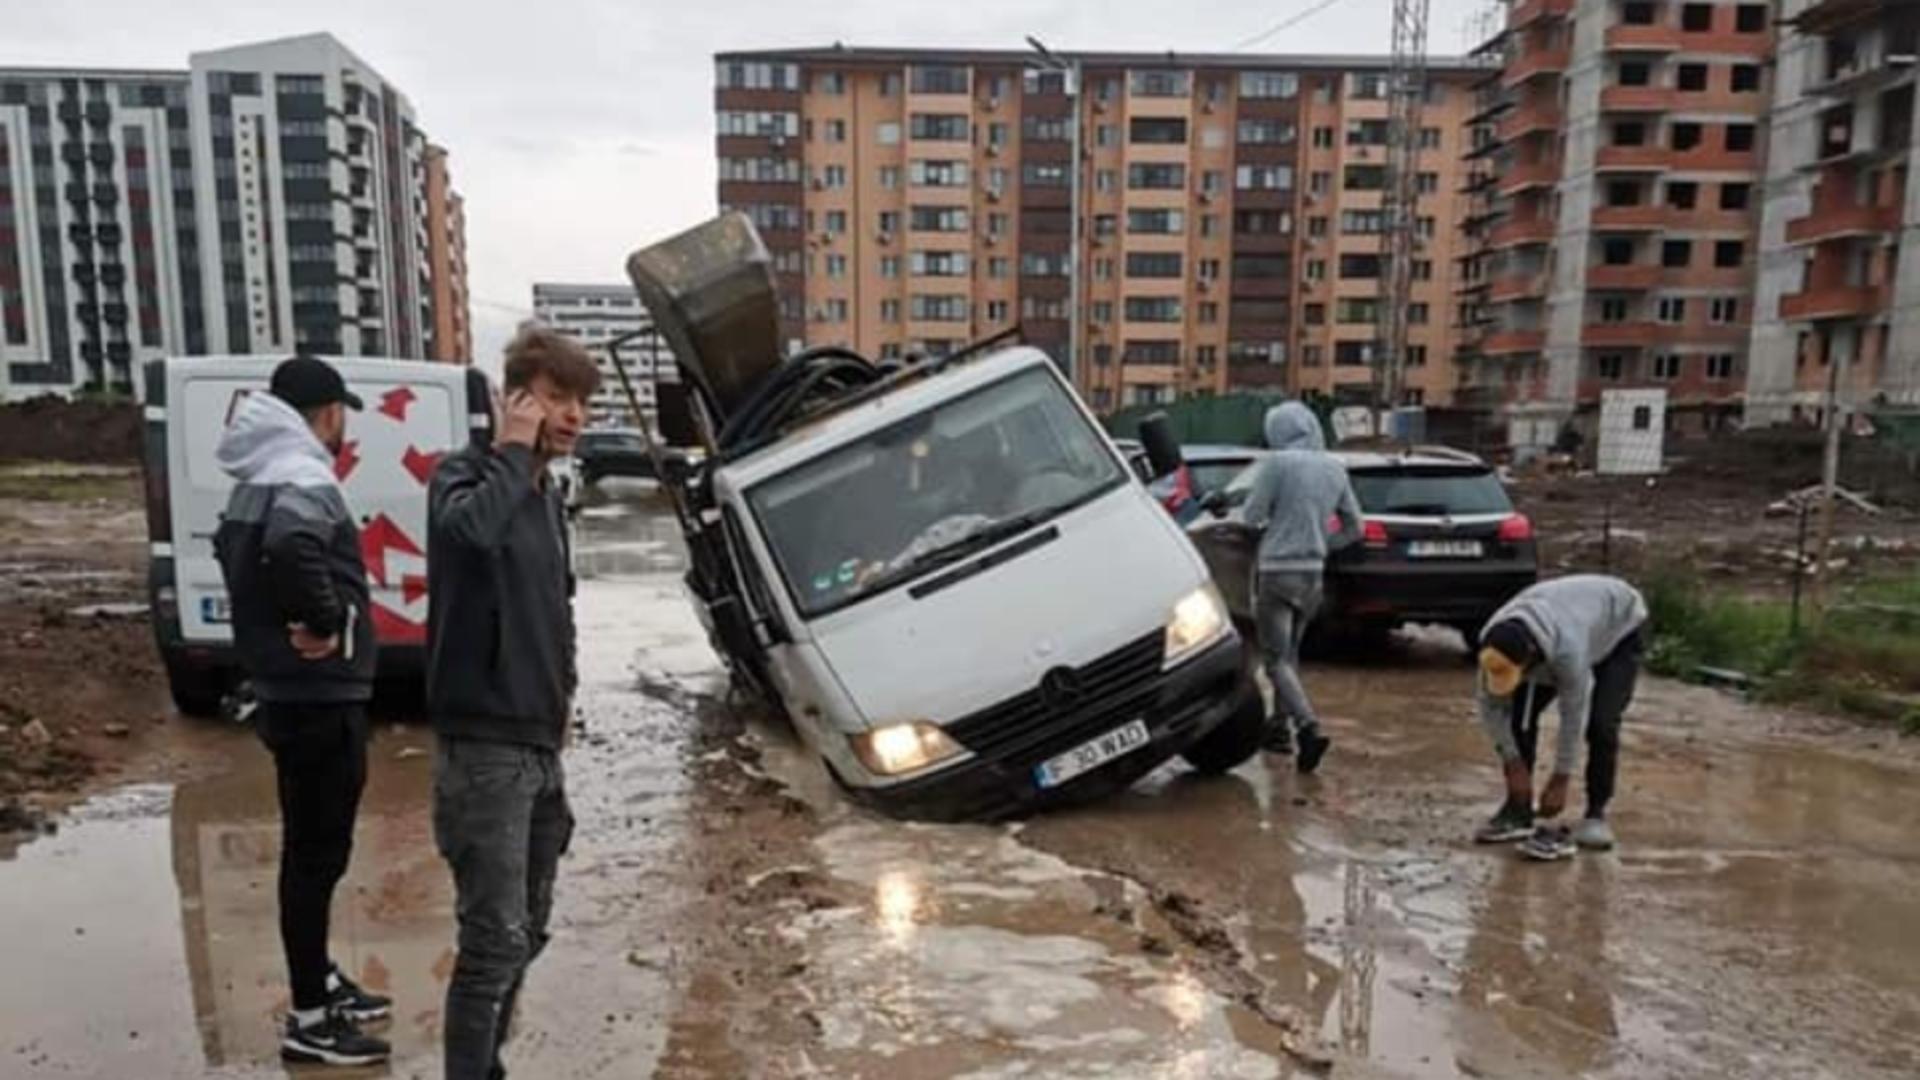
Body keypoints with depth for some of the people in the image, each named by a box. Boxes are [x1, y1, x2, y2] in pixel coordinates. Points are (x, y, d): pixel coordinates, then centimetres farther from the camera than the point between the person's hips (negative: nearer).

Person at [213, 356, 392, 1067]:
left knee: (313, 846, 20)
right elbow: (292, 548, -40)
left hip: (290, 693, 10)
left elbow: (237, 550, 27)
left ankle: (321, 982, 34)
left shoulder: (257, 482, 13)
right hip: (321, 698, -10)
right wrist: (326, 622, -25)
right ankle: (309, 1020, 10)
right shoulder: (304, 481, -19)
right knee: (316, 853, -1)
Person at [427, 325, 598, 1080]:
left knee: (526, 933, 17)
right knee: (495, 941, -5)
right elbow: (468, 529, -37)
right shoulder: (464, 476, -11)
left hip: (539, 746, 8)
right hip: (483, 748, -8)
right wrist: (512, 450, -22)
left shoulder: (547, 496, 13)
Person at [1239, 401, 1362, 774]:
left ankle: (1309, 727, -20)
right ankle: (1280, 727, 28)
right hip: (1313, 573, 6)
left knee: (1276, 659, -3)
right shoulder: (1334, 468, 7)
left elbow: (1253, 515, -9)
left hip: (1277, 571, -6)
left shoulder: (1277, 463, -11)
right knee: (1289, 653, 20)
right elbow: (1354, 526, 12)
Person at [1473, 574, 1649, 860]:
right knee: (1520, 713, -10)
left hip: (1618, 628, -4)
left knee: (1600, 723, -20)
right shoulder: (1494, 647, -31)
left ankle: (1596, 814, -2)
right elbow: (1490, 707, -18)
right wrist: (1514, 765, -17)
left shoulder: (1567, 649, -46)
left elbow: (1573, 717, -34)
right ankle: (1518, 809, 0)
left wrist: (1560, 780, -24)